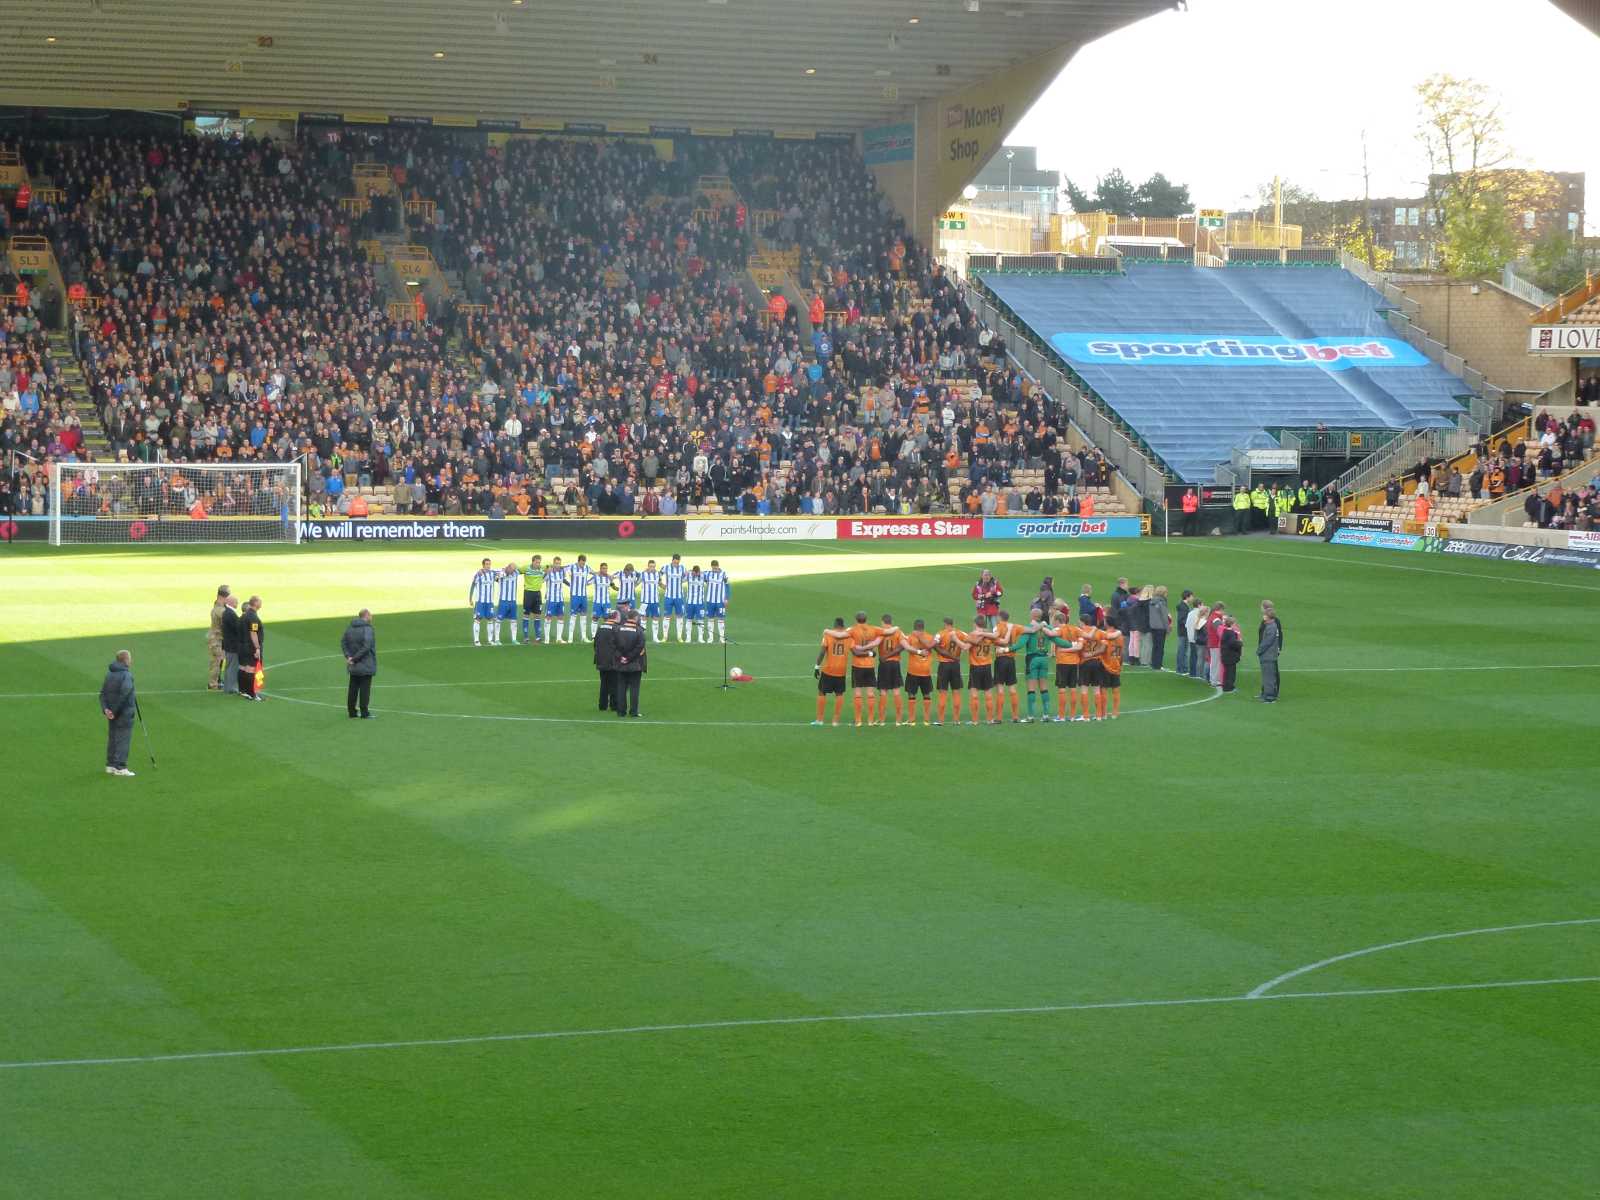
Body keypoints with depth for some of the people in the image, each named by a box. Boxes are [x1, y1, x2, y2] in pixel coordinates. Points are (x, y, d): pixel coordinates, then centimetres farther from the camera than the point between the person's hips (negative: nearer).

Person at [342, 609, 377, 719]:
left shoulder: (350, 628, 7)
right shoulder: (367, 629, -17)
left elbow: (343, 642, 7)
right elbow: (366, 646, -24)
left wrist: (348, 656, -2)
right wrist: (355, 658, -15)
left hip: (353, 666, 7)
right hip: (366, 666, -7)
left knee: (353, 689, 13)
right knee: (365, 689, -1)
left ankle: (352, 711, 19)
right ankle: (364, 713, 1)